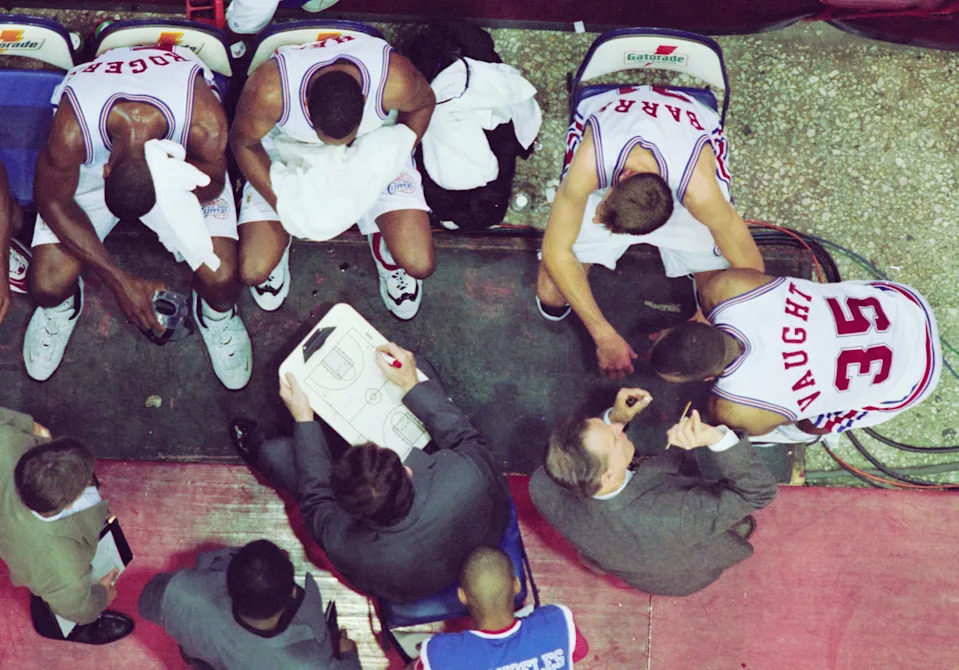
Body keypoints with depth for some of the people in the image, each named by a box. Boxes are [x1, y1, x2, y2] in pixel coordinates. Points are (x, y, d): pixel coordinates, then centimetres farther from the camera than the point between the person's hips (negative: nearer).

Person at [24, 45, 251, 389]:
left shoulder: (205, 123, -41)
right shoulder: (73, 129, -39)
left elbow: (213, 186, -16)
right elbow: (52, 201, -19)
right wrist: (120, 281, -20)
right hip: (93, 157, 0)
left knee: (221, 280, -20)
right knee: (47, 288, -14)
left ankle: (215, 313, 21)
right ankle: (62, 306, 28)